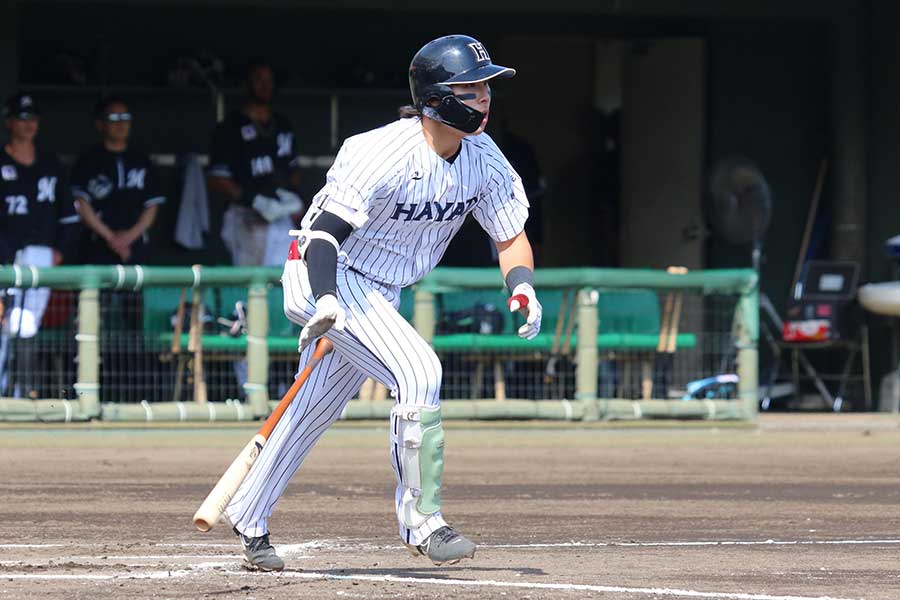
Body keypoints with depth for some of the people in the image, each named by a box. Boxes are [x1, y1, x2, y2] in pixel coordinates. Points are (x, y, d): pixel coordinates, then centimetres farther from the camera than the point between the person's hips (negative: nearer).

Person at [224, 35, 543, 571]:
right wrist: (327, 301, -46)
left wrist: (522, 286, -19)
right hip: (324, 280, -8)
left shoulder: (485, 159, -6)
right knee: (418, 370, -24)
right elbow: (325, 231, -30)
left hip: (380, 292, 8)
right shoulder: (383, 154, -28)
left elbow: (512, 236, 2)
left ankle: (249, 520, 32)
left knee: (317, 408, 16)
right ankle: (422, 521, -17)